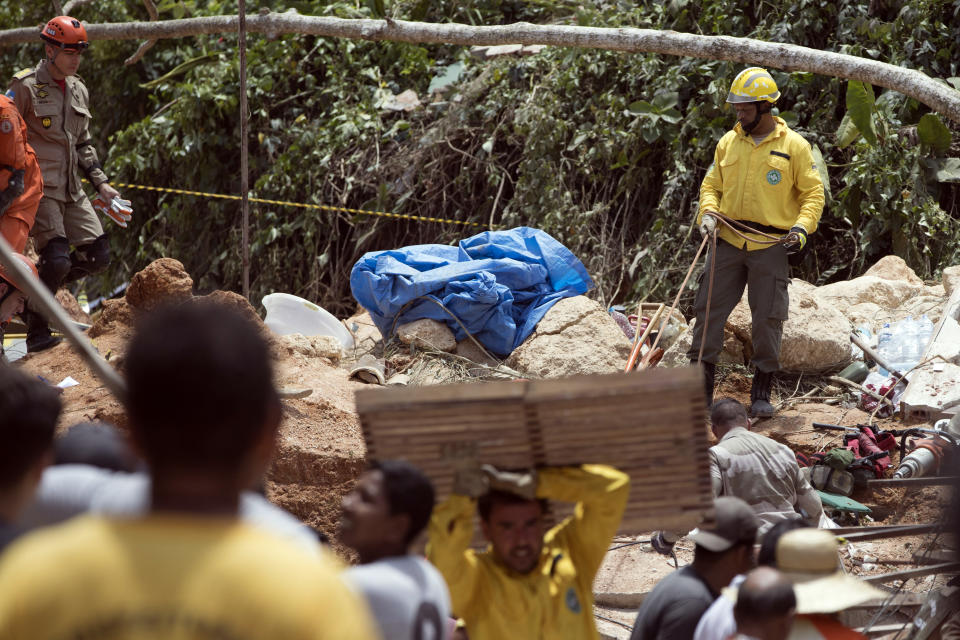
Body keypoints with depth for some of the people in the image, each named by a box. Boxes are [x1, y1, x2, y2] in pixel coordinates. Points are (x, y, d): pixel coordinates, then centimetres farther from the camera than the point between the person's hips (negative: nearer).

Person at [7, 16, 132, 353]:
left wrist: (101, 183, 16)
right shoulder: (26, 86, -8)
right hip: (39, 186, -7)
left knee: (97, 255, 0)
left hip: (71, 189, 7)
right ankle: (37, 332, -1)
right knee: (57, 259, -18)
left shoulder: (79, 90, 15)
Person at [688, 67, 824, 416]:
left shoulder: (794, 146, -1)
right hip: (729, 242, 3)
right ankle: (700, 387, 6)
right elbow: (712, 185, 17)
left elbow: (813, 193, 3)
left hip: (771, 246, -3)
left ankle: (762, 394, 12)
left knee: (768, 319, 1)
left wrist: (802, 228, -13)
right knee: (709, 309, -1)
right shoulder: (728, 142, 9)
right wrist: (708, 212, -4)